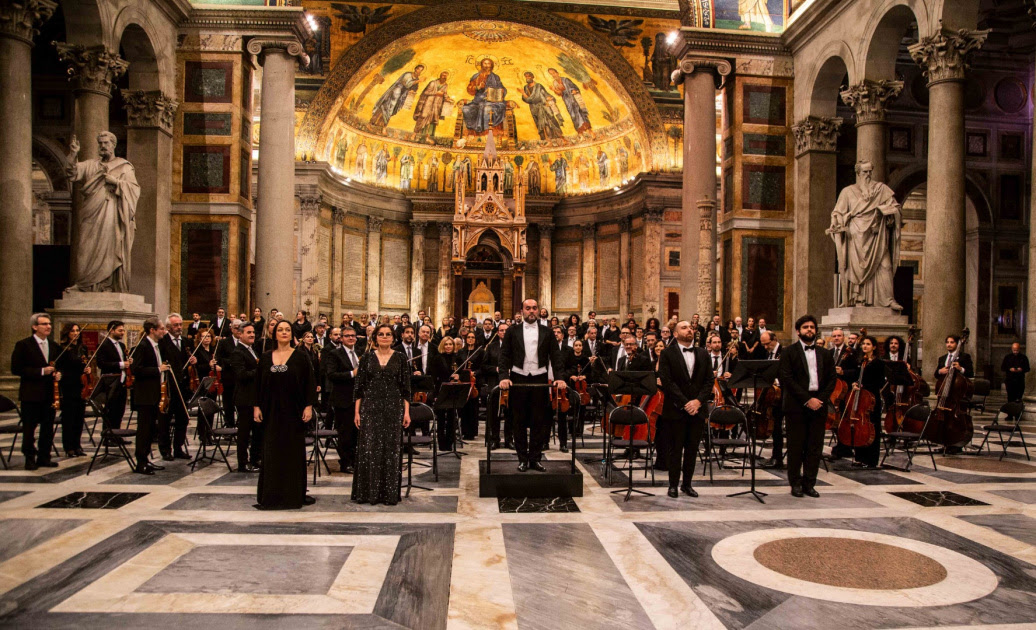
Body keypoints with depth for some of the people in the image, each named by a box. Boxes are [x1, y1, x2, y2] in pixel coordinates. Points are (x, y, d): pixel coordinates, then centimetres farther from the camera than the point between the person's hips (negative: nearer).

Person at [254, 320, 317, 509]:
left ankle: (295, 492, 11)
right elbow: (259, 383, 10)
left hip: (293, 411, -3)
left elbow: (310, 382, -4)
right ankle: (271, 493, 15)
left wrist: (309, 406, -10)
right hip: (272, 411, 3)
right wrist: (257, 406, 3)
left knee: (294, 450, 2)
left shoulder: (300, 357, -1)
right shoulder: (266, 358, 8)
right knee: (272, 451, 6)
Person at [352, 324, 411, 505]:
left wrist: (406, 412, -1)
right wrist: (357, 411, 0)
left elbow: (406, 388, 4)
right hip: (370, 407, 1)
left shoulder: (400, 359, 4)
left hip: (393, 408, 0)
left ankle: (389, 493, 11)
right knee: (369, 448, 0)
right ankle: (368, 492, 11)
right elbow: (359, 386, 5)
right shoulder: (367, 358, 5)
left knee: (391, 448, 2)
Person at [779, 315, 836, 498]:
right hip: (796, 406, -4)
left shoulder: (824, 354, 14)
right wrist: (807, 399, -14)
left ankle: (809, 483, 15)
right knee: (796, 446, 2)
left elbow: (831, 380, 10)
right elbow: (787, 379, -8)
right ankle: (796, 483, 13)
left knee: (815, 447, 5)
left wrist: (820, 398, -6)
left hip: (818, 406, 4)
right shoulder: (789, 352, 1)